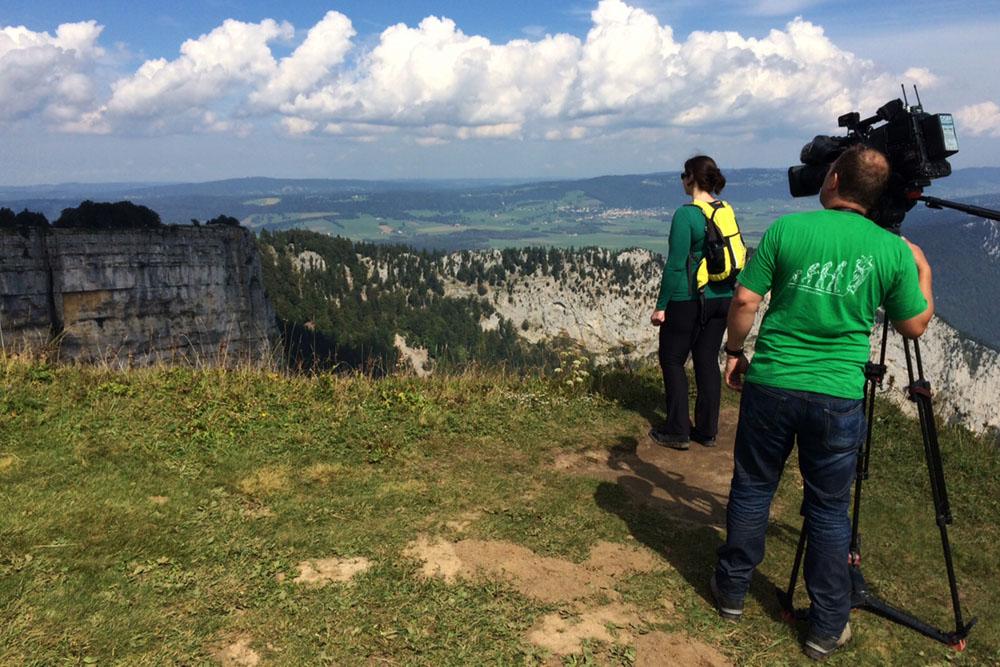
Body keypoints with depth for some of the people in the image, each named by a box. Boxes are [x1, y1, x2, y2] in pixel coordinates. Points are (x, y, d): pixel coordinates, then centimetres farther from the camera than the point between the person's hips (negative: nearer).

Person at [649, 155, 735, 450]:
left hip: (688, 300, -7)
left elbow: (675, 265, -17)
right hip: (721, 298, 7)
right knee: (707, 361, 13)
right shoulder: (727, 212, 6)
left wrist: (661, 306, -11)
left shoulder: (686, 215, -16)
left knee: (672, 360, 6)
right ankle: (707, 431, 20)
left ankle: (677, 431, 8)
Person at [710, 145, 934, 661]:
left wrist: (734, 352, 10)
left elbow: (745, 300, -6)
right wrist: (923, 270, 24)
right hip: (839, 397, 1)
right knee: (829, 510, 13)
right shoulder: (893, 250, -2)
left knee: (752, 488, 16)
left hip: (771, 383, 0)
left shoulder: (787, 229, -6)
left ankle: (732, 590, 31)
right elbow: (914, 326, 9)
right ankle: (827, 629, 24)